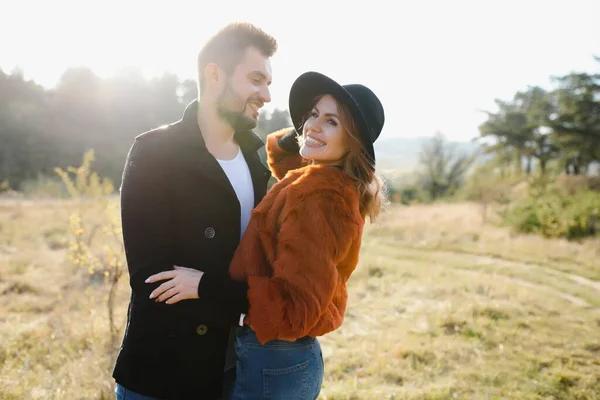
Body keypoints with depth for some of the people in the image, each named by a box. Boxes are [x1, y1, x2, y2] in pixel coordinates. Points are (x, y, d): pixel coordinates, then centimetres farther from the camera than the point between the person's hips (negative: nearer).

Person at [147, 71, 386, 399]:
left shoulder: (316, 194, -23)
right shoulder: (338, 187, 4)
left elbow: (297, 307, -26)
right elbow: (281, 150, 26)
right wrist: (292, 138, 6)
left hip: (270, 364, -9)